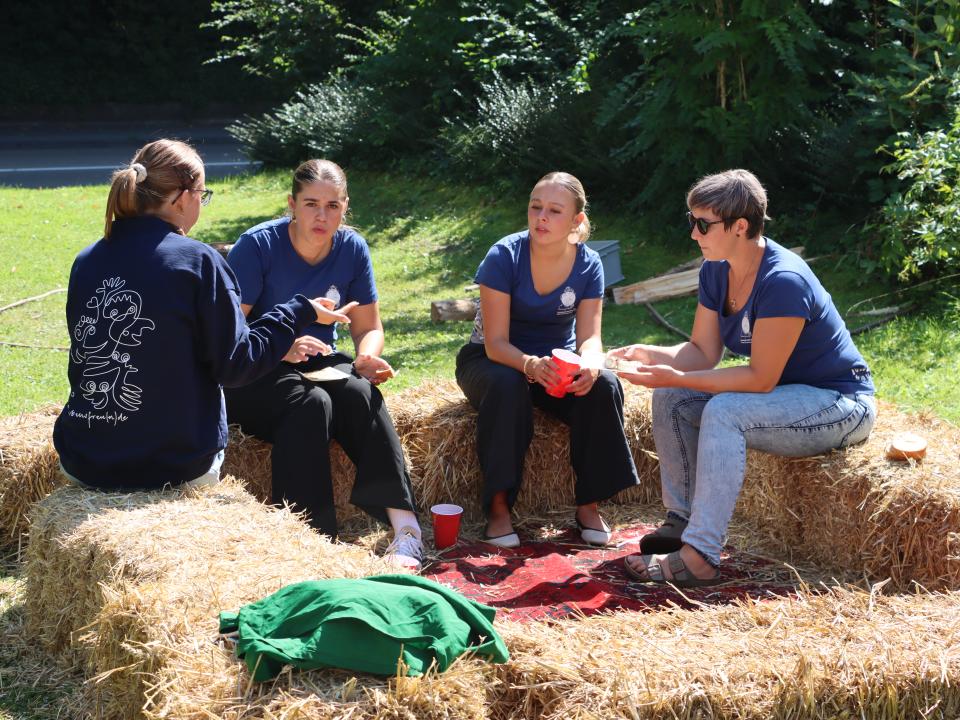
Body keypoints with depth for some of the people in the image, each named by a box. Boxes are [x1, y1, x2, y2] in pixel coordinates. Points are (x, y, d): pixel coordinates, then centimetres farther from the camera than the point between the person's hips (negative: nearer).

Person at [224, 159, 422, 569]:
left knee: (360, 392, -29)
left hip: (321, 364, 4)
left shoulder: (352, 248, 0)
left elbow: (368, 327, 9)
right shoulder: (258, 246, -14)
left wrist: (368, 358, -15)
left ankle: (404, 524, -34)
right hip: (254, 376, -4)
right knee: (311, 403, -34)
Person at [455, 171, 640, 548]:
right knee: (507, 386, -38)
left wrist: (589, 365, -38)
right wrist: (531, 365, -46)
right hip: (494, 360, -3)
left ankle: (589, 504, -13)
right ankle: (498, 507, -28)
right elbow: (496, 342, -24)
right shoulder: (504, 256, -21)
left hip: (557, 362, 3)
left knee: (604, 386, -27)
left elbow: (589, 336, -13)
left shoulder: (588, 264, -10)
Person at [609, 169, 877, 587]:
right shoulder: (716, 272, -2)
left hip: (842, 407, -9)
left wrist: (676, 377, -30)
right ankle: (681, 520, 0)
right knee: (671, 399, -5)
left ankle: (698, 558, -35)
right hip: (786, 395, 9)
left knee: (724, 411, -32)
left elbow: (761, 379, -27)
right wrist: (651, 355, -19)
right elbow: (703, 352, 0)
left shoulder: (783, 282, -28)